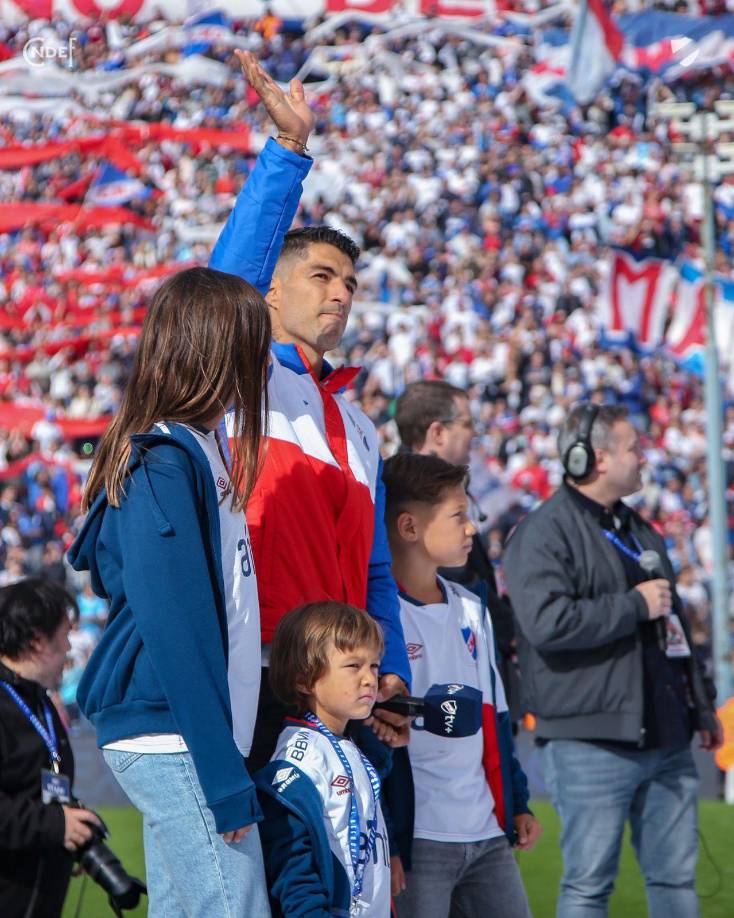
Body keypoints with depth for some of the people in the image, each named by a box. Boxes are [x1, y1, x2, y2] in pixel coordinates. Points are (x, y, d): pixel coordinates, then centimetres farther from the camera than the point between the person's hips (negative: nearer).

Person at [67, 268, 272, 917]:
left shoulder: (195, 448, 11)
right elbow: (176, 631, -20)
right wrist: (223, 777, -20)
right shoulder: (165, 464, -16)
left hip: (172, 744, 10)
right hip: (175, 742, -10)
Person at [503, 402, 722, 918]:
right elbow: (547, 621, -24)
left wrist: (701, 706, 27)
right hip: (592, 744, -8)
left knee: (676, 876, 9)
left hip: (665, 738, 8)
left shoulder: (640, 531, 19)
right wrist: (635, 605, -16)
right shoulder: (544, 533, -9)